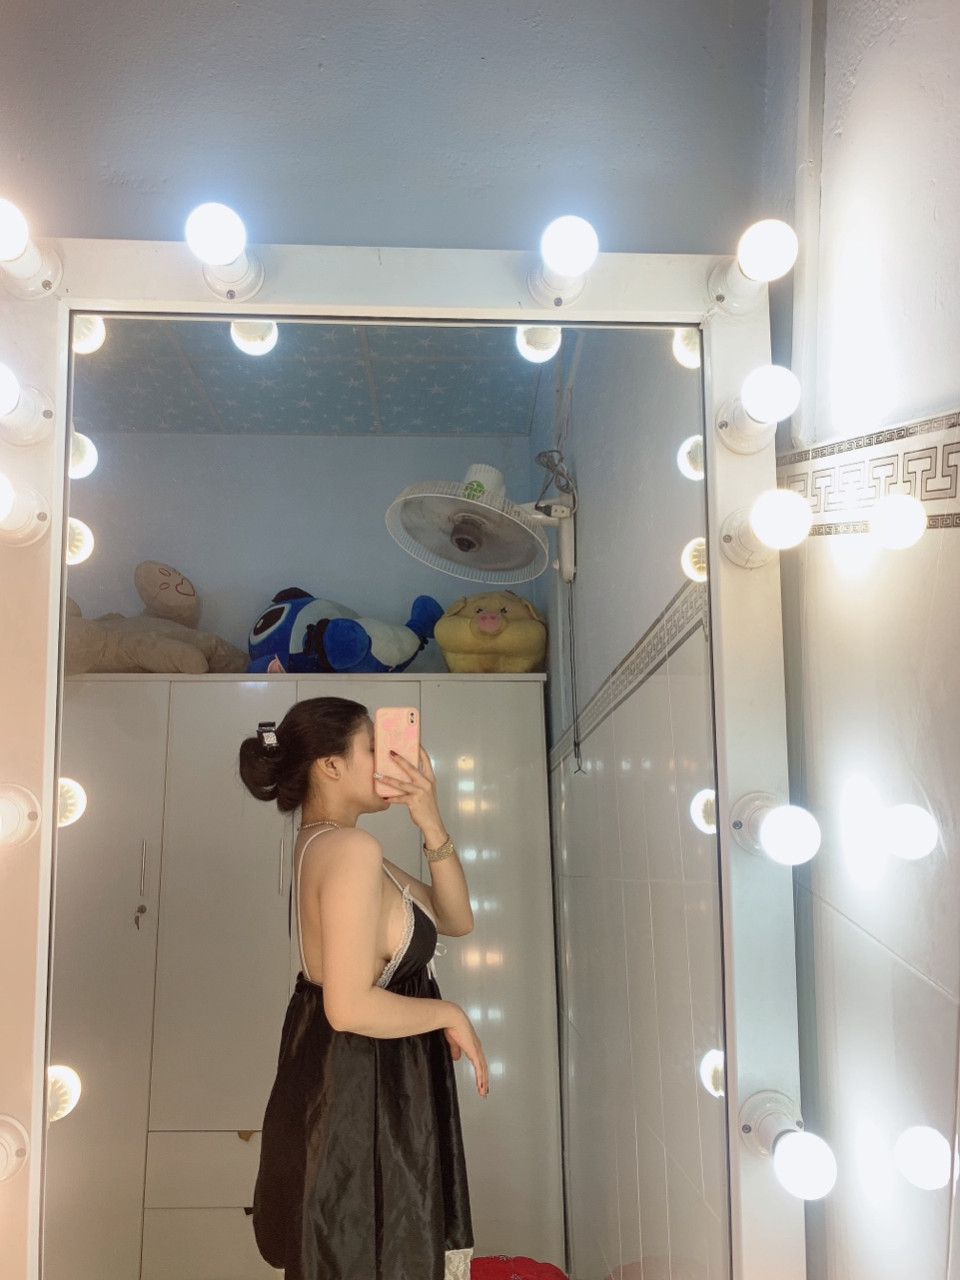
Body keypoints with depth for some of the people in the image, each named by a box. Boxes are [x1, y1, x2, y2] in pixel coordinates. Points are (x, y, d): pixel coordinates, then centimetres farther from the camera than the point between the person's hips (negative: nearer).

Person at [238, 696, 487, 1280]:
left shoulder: (324, 843, 9)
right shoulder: (352, 848, -23)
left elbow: (455, 918, 8)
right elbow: (351, 1006, -29)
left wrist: (431, 824, -5)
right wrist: (451, 1015, -14)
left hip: (351, 1085, 10)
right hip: (362, 1097, -10)